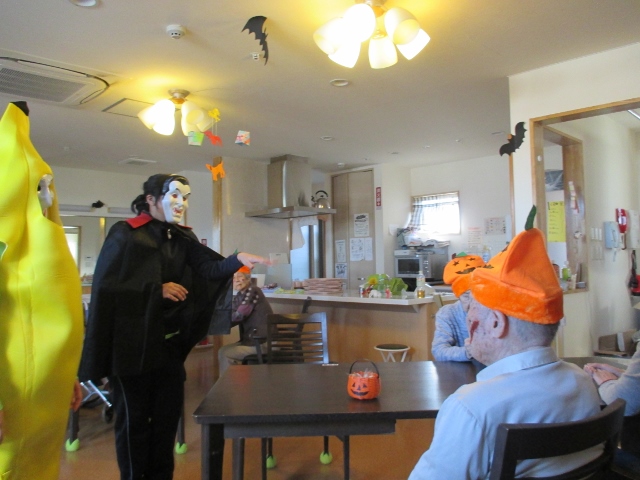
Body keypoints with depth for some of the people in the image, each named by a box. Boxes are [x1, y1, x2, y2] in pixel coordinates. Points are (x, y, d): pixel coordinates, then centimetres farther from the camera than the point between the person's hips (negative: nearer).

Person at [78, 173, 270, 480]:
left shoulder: (182, 238, 7)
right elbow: (106, 286, -14)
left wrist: (237, 259, -28)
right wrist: (158, 290, -16)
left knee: (168, 413, 13)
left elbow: (209, 268, -9)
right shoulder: (125, 234, -9)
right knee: (134, 416, 8)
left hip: (168, 341, 6)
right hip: (131, 342, -5)